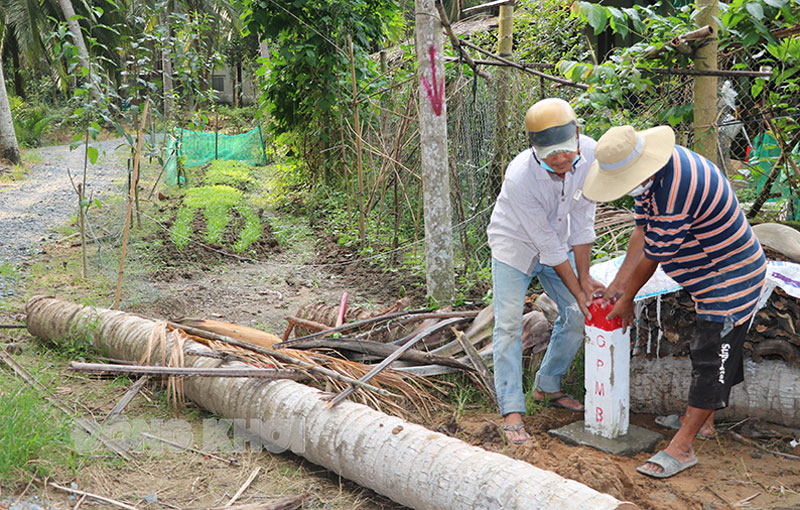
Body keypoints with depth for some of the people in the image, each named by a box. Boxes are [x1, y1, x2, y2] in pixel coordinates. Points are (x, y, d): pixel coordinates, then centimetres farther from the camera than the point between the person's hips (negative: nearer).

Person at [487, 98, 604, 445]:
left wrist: (584, 278, -12)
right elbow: (547, 244, -27)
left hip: (557, 244, 5)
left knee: (577, 316, 5)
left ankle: (547, 387, 23)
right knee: (509, 325, -11)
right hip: (515, 245, -5)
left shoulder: (589, 153, -23)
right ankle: (511, 410, -4)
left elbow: (582, 220, -14)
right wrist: (577, 290, -19)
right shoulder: (520, 178, -36)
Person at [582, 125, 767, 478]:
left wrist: (626, 302, -9)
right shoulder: (651, 168, -3)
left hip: (733, 278, -10)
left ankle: (681, 447, -3)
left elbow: (651, 258, -24)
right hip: (712, 275, 10)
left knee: (712, 358, -6)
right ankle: (702, 420, 35)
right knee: (707, 348, 20)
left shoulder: (677, 191, -35)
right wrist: (618, 284, 5)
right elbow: (643, 229, 6)